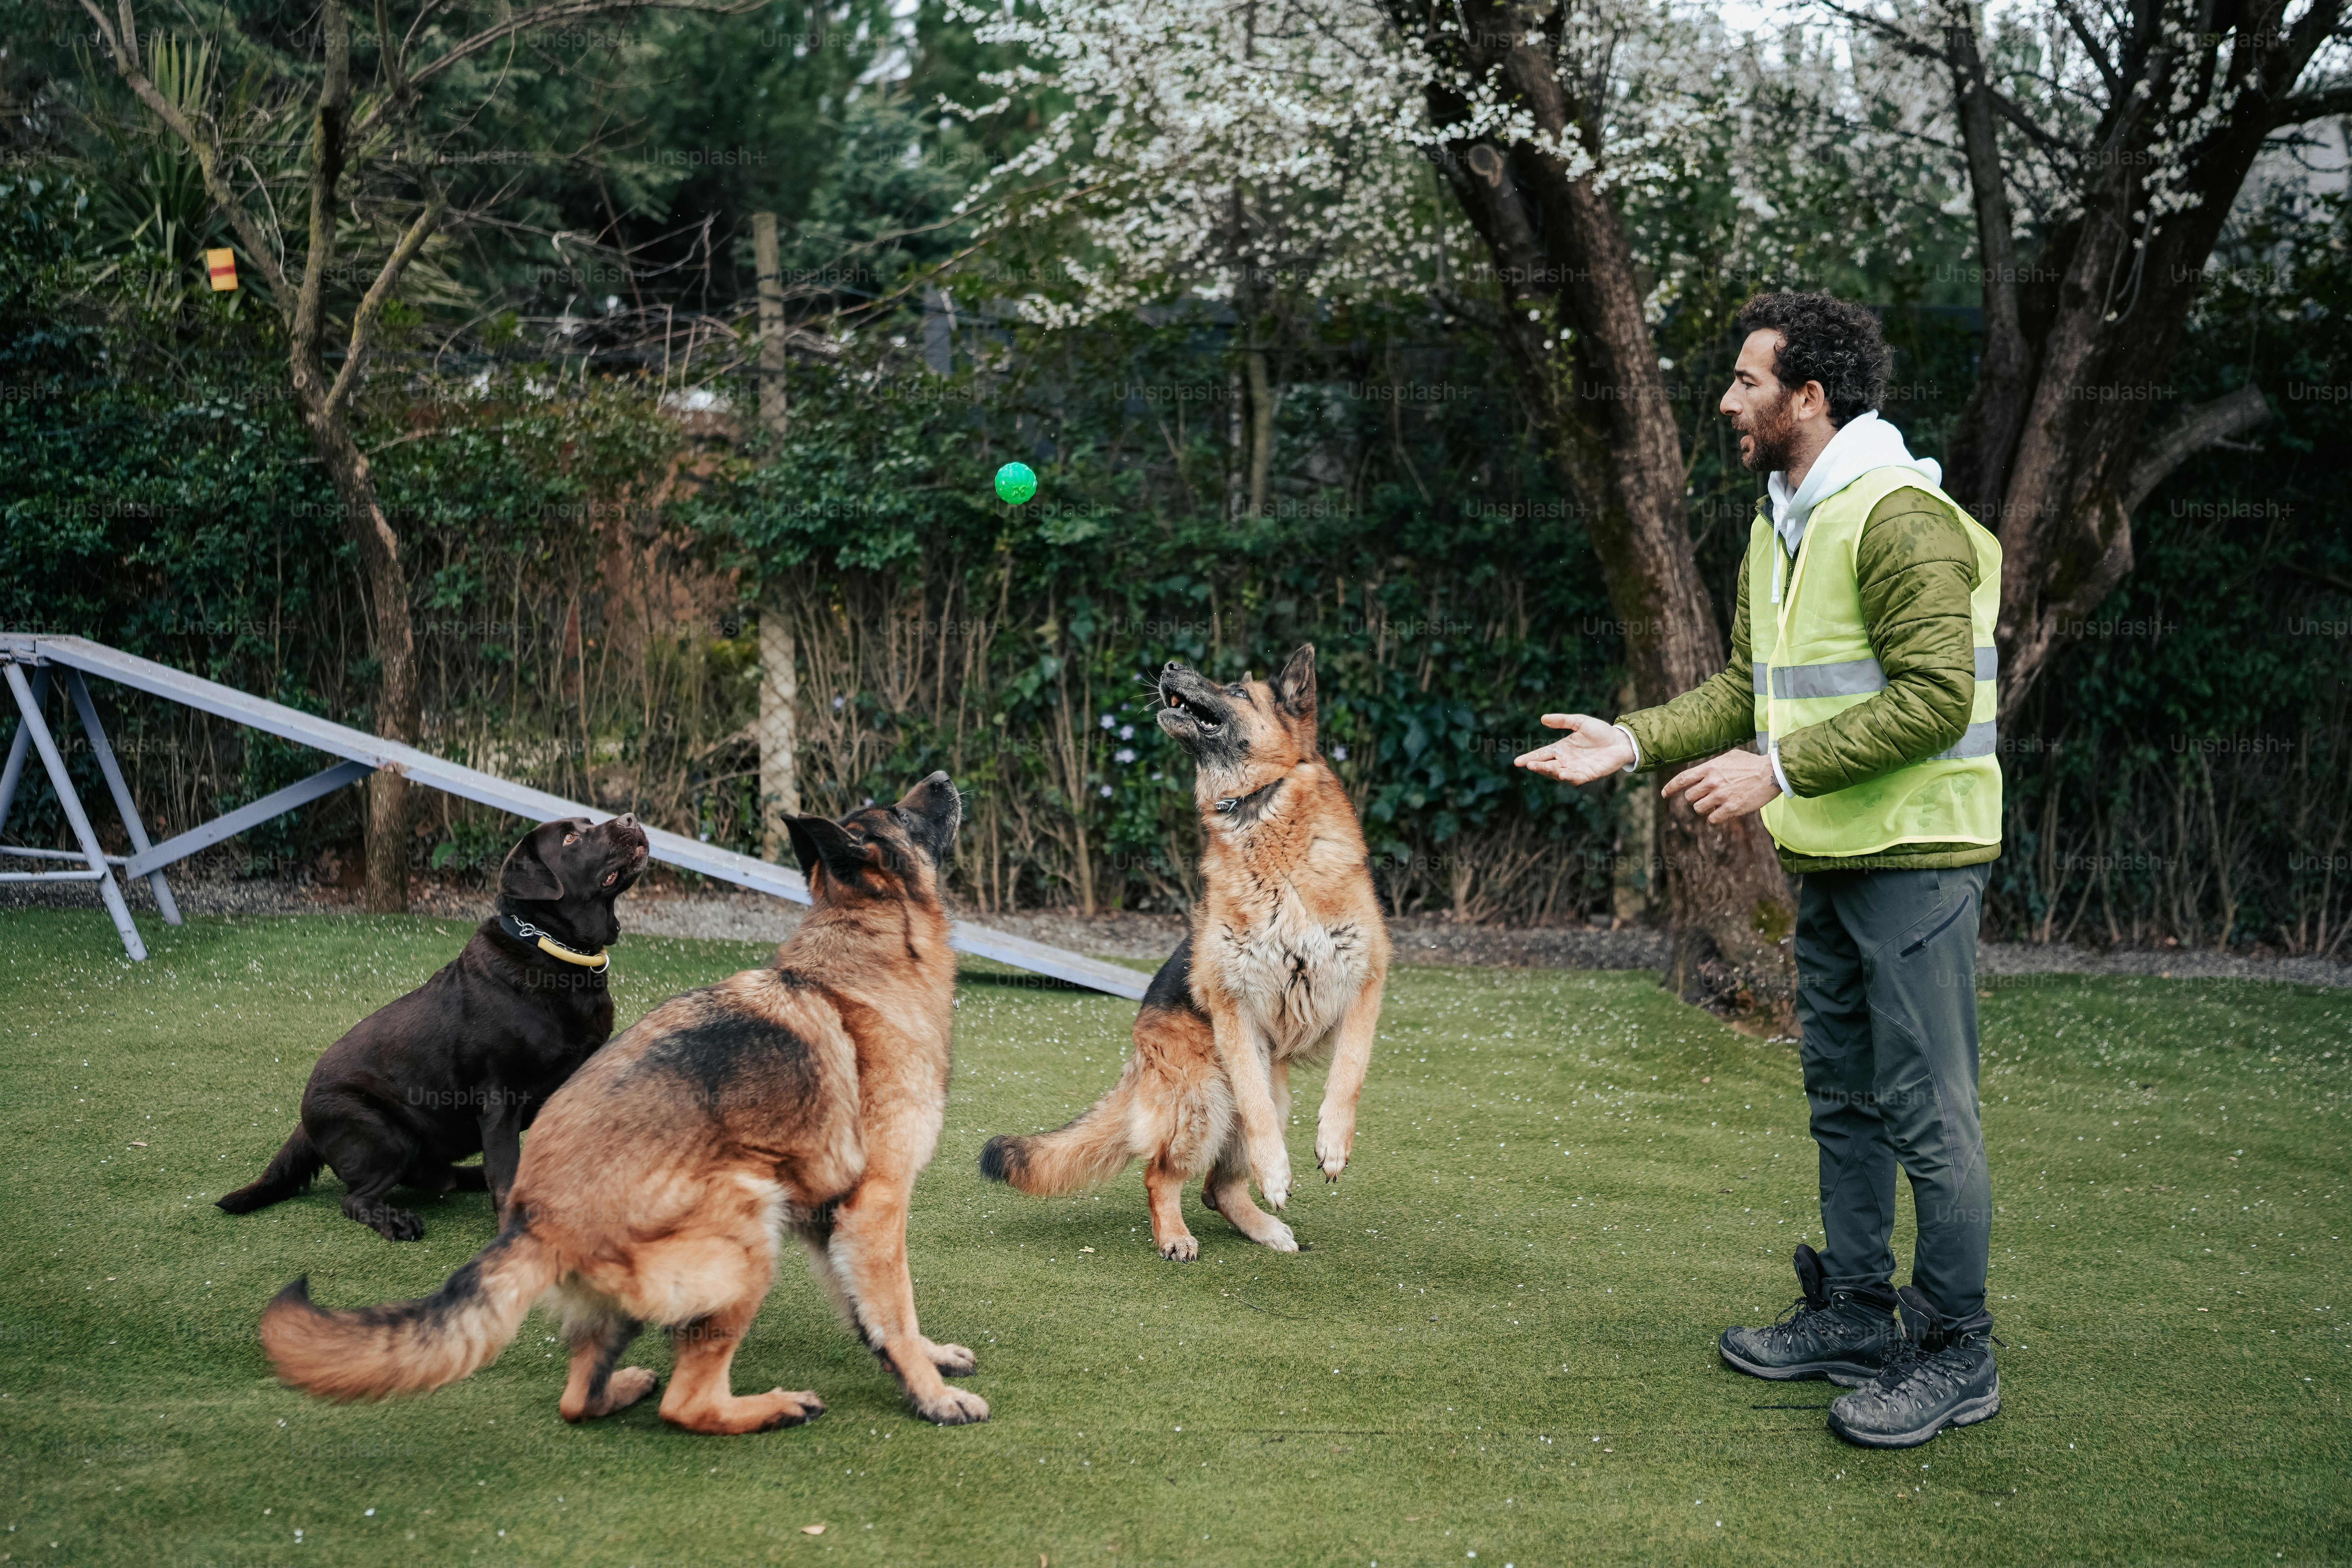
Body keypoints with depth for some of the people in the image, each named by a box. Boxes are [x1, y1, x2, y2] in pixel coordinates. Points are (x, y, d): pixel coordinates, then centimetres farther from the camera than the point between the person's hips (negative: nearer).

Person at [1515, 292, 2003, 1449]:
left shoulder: (1901, 520, -17)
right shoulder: (1781, 526, 14)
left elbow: (1935, 699, -23)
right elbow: (1747, 687, 17)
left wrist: (1778, 768, -24)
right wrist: (1635, 742, 5)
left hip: (1917, 856, -10)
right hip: (1830, 858, 10)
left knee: (1927, 1109, -4)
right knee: (1842, 1096, 17)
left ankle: (1955, 1356, 7)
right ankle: (1854, 1317, 29)